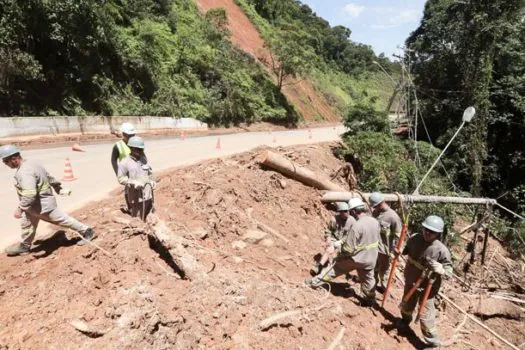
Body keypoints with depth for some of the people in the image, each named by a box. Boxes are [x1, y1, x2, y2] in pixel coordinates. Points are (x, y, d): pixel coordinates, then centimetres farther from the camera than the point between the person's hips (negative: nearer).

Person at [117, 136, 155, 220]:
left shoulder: (143, 159, 8)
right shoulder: (124, 163, -8)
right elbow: (121, 179, -11)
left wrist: (152, 181, 6)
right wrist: (134, 183, -23)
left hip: (147, 193, 5)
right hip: (135, 195, -5)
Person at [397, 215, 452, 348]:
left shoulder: (441, 250, -26)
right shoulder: (415, 239, -13)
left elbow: (449, 273, -20)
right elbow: (406, 250, 9)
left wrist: (439, 268, -40)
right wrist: (398, 251, -10)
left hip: (427, 288, -5)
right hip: (410, 282, 5)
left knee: (426, 316, 2)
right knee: (406, 306, 27)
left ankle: (433, 343, 26)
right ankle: (405, 320, 59)